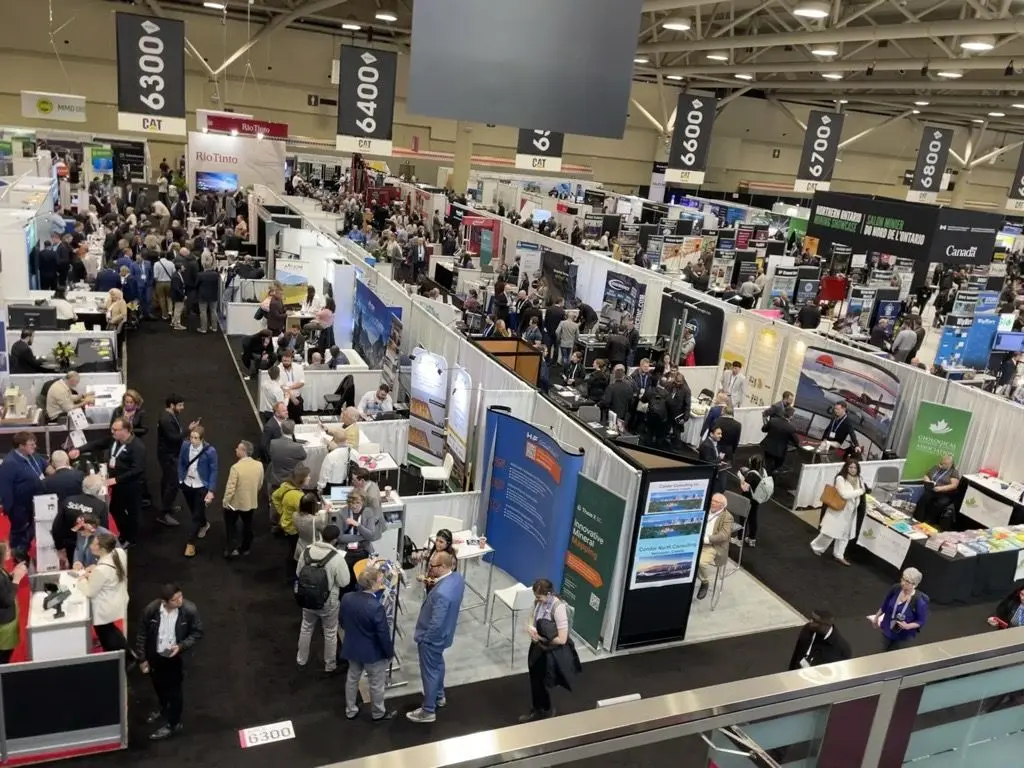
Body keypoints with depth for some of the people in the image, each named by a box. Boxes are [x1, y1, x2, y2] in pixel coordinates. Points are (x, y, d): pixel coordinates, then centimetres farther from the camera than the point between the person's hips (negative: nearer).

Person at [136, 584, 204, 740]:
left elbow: (197, 633, -12)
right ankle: (164, 710, 57)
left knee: (174, 690, 13)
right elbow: (142, 635, -8)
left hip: (176, 658, -3)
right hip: (155, 656, 3)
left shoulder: (189, 610, -28)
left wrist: (181, 646, -26)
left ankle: (173, 724, 37)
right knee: (159, 686, 27)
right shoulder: (151, 610, -24)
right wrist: (143, 659, -1)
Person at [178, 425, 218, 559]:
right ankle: (204, 524, 52)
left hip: (202, 487, -4)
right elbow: (181, 464, 3)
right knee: (193, 512, 23)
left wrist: (211, 491, -15)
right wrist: (180, 480, 0)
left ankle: (191, 543, 11)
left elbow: (213, 471, -14)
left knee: (197, 515, 1)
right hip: (187, 484, 4)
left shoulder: (210, 451, -22)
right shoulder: (185, 446, -12)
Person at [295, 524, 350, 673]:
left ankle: (301, 660, 44)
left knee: (306, 628, 27)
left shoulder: (306, 551, -11)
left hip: (306, 599, 4)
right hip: (328, 602, -4)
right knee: (330, 633, 18)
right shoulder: (337, 558, -26)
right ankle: (329, 665, 34)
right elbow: (344, 582, -16)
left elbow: (298, 573, 2)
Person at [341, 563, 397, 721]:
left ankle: (350, 710, 43)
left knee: (352, 678, 26)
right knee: (376, 683, 17)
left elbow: (341, 621, 4)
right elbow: (383, 634, -23)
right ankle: (378, 713, 37)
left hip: (352, 647, 6)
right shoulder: (376, 607, -33)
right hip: (373, 652, -6)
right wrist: (390, 652, -6)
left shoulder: (346, 598, -14)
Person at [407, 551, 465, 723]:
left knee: (429, 672, 11)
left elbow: (436, 623, -31)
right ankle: (439, 696, 51)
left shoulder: (442, 593, -40)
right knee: (437, 663, 30)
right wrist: (434, 583, -2)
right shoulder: (458, 577, -12)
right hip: (444, 633, 9)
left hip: (432, 637, -9)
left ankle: (428, 711, 29)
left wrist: (422, 638, -15)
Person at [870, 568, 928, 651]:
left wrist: (908, 626, -31)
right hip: (887, 631, 5)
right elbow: (885, 605, 3)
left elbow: (922, 621, -15)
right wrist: (876, 617, 15)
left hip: (904, 637, -5)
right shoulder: (896, 589, -15)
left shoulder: (919, 601, -29)